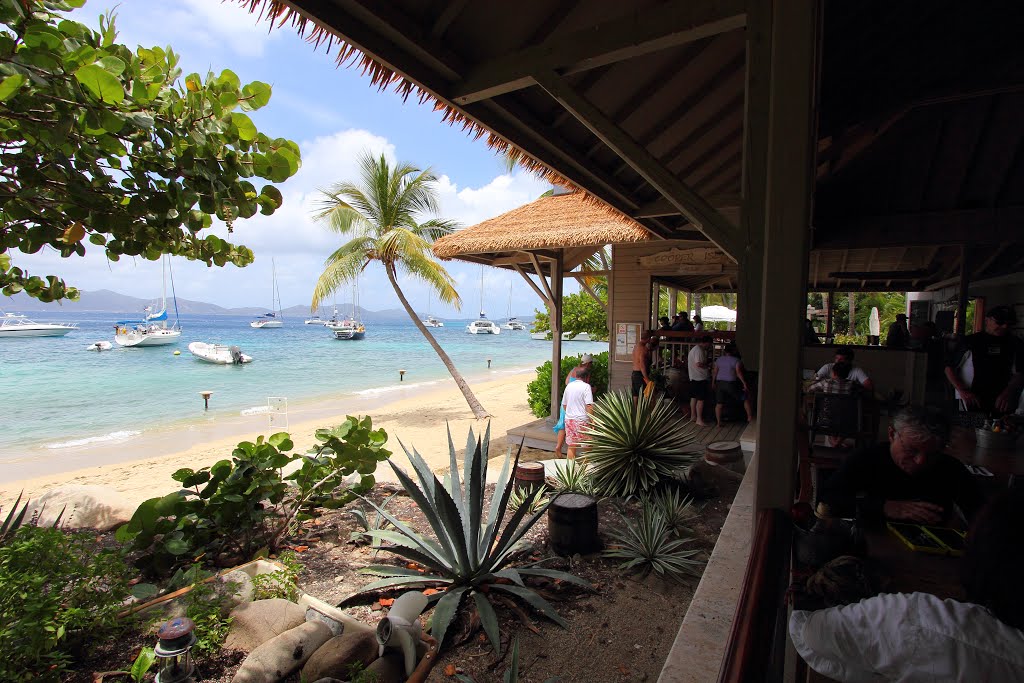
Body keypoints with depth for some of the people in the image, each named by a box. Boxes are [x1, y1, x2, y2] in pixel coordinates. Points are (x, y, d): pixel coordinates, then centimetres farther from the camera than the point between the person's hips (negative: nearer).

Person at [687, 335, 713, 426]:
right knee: (701, 399, -8)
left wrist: (706, 363, 16)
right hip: (700, 378, -11)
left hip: (693, 378, 11)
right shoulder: (699, 350, -17)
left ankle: (693, 416, 23)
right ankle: (699, 420, -7)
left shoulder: (694, 349, 16)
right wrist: (708, 365, -11)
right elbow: (698, 364, -26)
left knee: (694, 397, 15)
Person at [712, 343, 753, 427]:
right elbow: (738, 372, -15)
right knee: (746, 398, 13)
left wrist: (713, 383, 18)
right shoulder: (736, 360, -6)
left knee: (719, 403, 7)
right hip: (731, 384, -4)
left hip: (720, 383, 4)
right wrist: (745, 384, -13)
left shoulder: (719, 359, 7)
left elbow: (715, 372, 9)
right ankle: (750, 417, 14)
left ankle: (719, 422, 7)